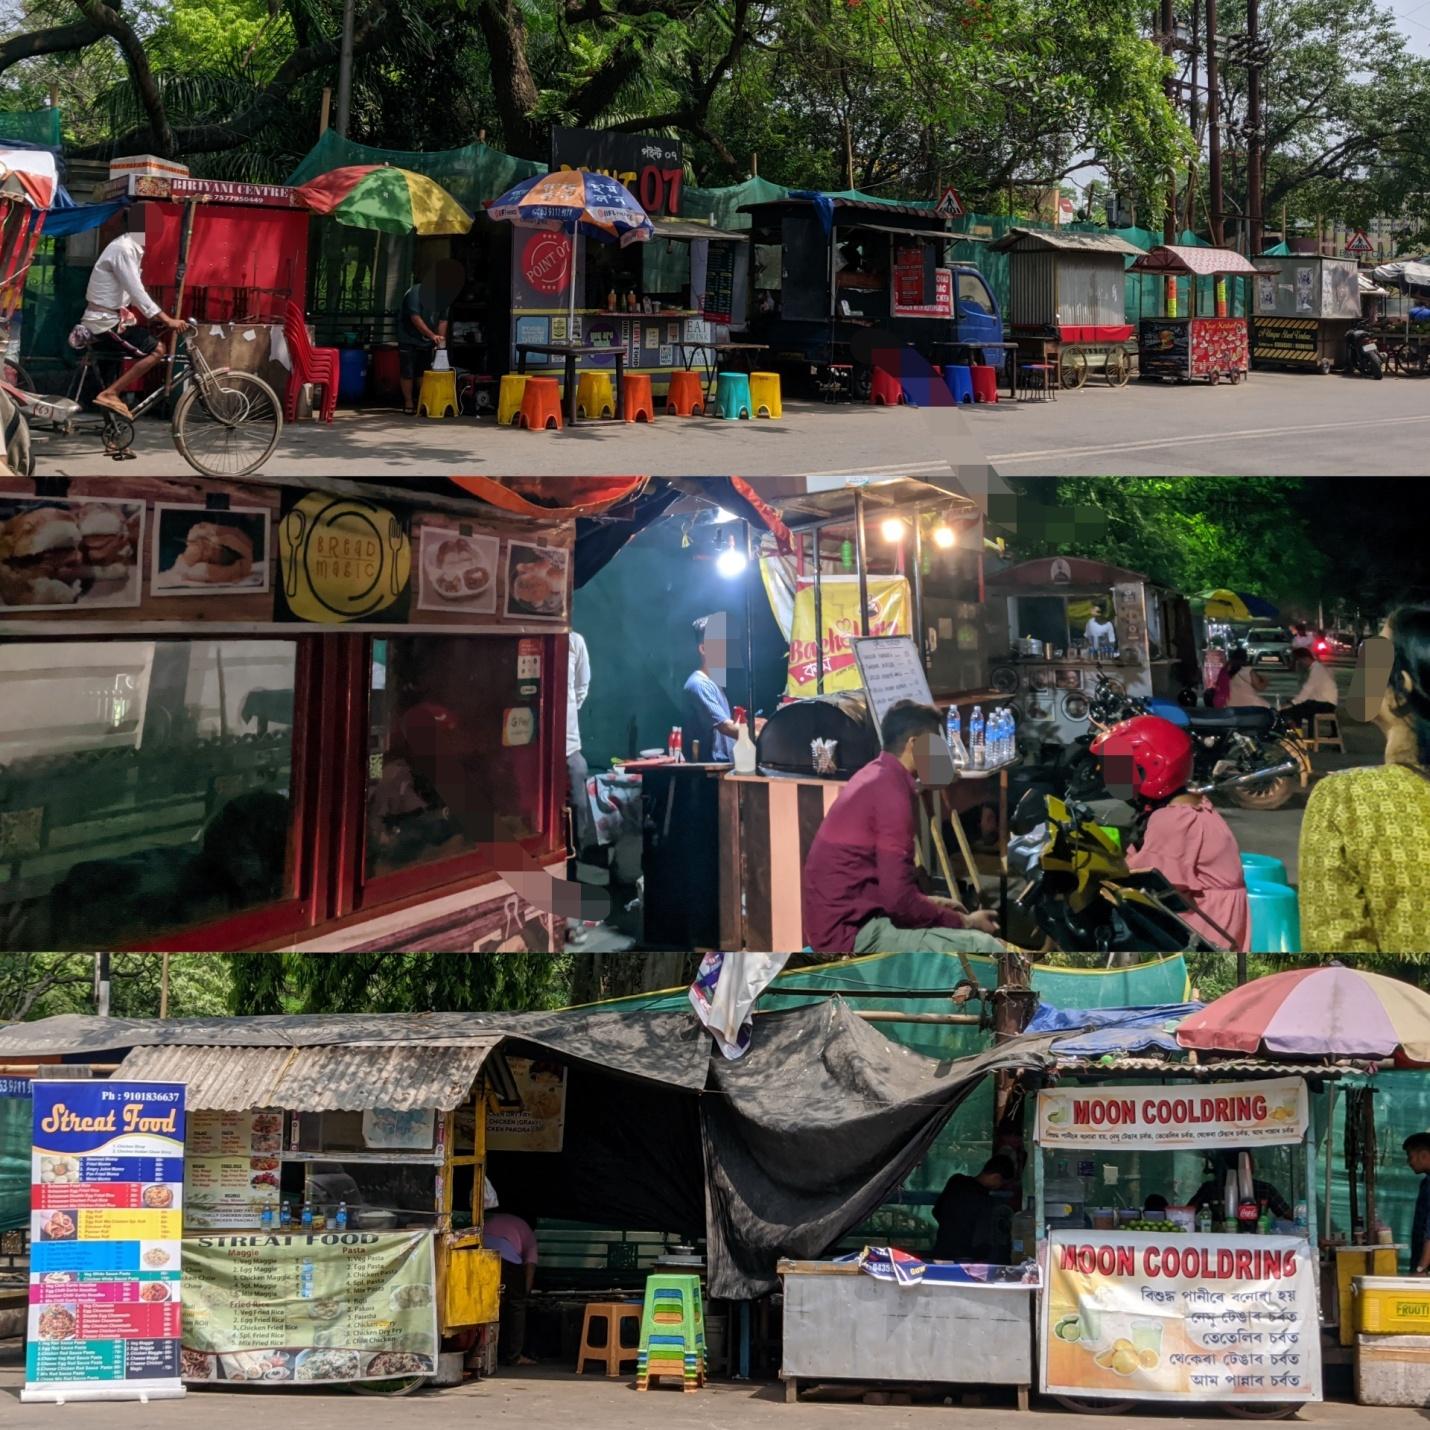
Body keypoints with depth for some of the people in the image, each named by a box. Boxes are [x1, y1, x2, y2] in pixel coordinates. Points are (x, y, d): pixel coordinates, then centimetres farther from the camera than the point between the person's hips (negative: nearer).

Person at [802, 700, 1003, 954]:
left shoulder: (875, 776, 13)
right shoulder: (891, 790, -17)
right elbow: (899, 899, -21)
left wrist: (929, 901, 15)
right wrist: (964, 921, -8)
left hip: (844, 919, 11)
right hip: (852, 933, -11)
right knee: (985, 949, -15)